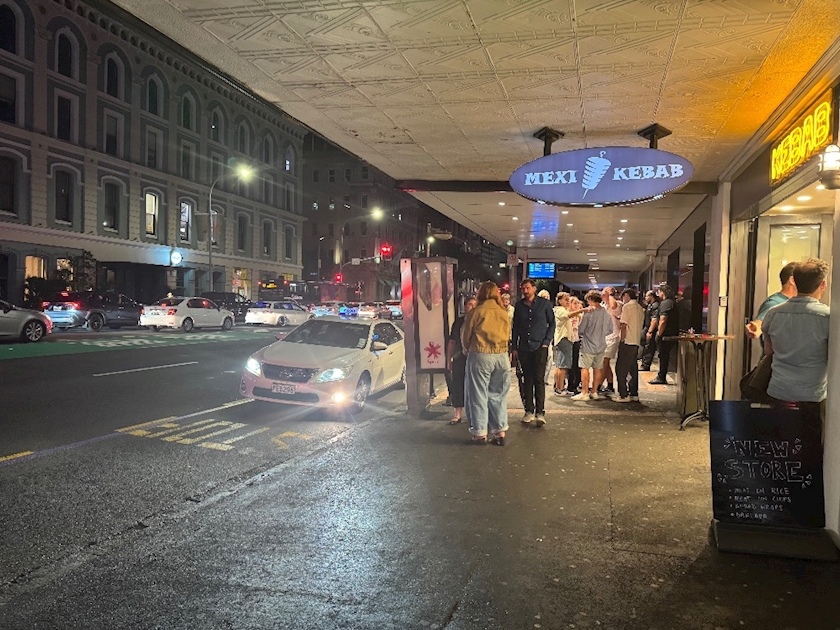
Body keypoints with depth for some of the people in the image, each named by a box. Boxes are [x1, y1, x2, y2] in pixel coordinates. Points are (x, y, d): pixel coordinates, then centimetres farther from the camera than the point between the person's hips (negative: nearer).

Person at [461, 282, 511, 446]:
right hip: (502, 356, 4)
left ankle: (480, 433, 7)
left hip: (480, 355, -4)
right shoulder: (504, 313, 6)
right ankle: (500, 432, 13)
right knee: (498, 395, 12)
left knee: (478, 395, 5)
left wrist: (467, 350, 20)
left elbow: (465, 336, 2)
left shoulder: (475, 312, -6)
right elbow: (508, 335, 10)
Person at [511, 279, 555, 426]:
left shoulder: (544, 303, 1)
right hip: (524, 348, 3)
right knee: (527, 380, 7)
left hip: (540, 347, -3)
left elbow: (552, 323, 4)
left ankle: (540, 412, -9)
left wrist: (547, 342, -6)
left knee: (539, 379, -9)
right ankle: (529, 411, 13)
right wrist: (514, 348, 8)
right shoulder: (519, 306, 8)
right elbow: (515, 327, 12)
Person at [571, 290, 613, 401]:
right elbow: (610, 330, 9)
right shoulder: (606, 313, 0)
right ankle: (594, 392, 19)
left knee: (585, 368, 1)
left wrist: (582, 333, 10)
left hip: (588, 346, -6)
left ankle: (584, 393, 1)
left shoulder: (588, 313, -15)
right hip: (601, 346, 6)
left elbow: (580, 330, -11)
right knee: (597, 369, 12)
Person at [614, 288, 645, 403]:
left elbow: (624, 325, -12)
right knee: (633, 368, 12)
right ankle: (634, 394, 15)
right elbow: (640, 325, 16)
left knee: (621, 368, -4)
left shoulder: (627, 306, -8)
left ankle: (624, 395, -6)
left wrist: (622, 340, -7)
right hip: (636, 342, 8)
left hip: (627, 341, -8)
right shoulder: (640, 308, 16)